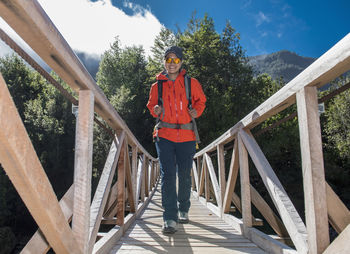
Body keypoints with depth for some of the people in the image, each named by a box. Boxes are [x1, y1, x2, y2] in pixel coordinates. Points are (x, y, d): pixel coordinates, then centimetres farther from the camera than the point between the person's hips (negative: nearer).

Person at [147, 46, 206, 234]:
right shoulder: (157, 86, 10)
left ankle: (183, 210, 29)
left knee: (184, 176, 8)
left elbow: (201, 100, 20)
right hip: (164, 135, 0)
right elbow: (151, 104, 21)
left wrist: (196, 111, 0)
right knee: (167, 175, -8)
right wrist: (155, 110, -2)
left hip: (186, 136, 1)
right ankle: (169, 219, -5)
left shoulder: (191, 83, 8)